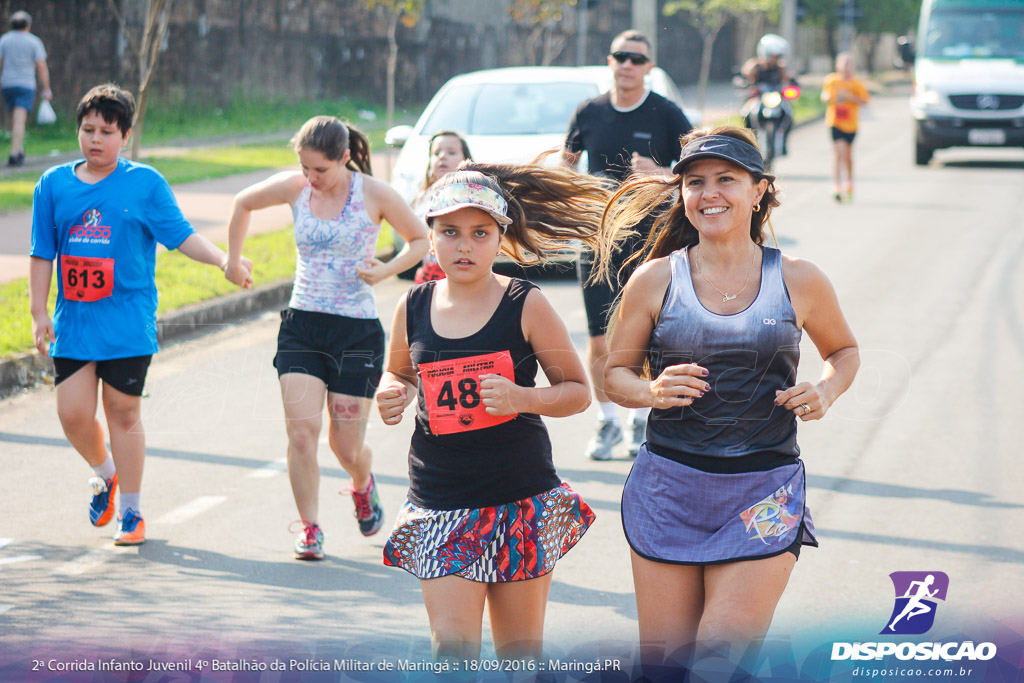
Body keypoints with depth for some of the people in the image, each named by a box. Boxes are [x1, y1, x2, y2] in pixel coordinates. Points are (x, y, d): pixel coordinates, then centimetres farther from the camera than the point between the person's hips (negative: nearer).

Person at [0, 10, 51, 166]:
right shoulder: (34, 41, -2)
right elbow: (42, 67, -6)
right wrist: (46, 90, -1)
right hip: (26, 85, -3)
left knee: (15, 119, 20)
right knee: (20, 121, -10)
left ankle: (20, 150, 21)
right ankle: (14, 155, -20)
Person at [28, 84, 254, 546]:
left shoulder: (145, 183, 0)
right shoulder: (54, 184, 6)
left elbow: (183, 237, -1)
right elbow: (42, 254, 9)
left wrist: (224, 260, -17)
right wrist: (39, 313, 5)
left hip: (127, 325, -2)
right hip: (73, 321, 2)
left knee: (123, 412, 1)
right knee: (73, 413, -3)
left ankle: (130, 512, 14)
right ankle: (104, 475, 29)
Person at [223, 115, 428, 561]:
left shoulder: (375, 195, -8)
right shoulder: (294, 188, 0)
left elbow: (420, 240, 4)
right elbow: (243, 202, 19)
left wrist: (386, 270, -12)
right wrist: (233, 258, 22)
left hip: (357, 331, -2)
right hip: (302, 325, 2)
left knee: (346, 446, 2)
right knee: (301, 432, -13)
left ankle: (362, 486, 37)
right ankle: (310, 527, -1)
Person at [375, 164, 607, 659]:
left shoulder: (526, 306, -6)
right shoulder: (414, 307, 3)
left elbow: (577, 391, 0)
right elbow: (398, 374, 22)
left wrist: (522, 399, -19)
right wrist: (393, 395, -2)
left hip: (522, 500, -1)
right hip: (441, 504, 1)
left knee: (520, 649, 7)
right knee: (452, 644, -10)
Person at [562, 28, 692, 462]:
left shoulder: (667, 116, -4)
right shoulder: (589, 113, 4)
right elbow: (567, 160, 21)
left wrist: (660, 174, -21)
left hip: (650, 243, -2)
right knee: (599, 341, 2)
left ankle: (642, 421, 17)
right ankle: (607, 422, 15)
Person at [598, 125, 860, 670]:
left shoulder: (798, 281, 2)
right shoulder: (655, 280, 0)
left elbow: (843, 349, 18)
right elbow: (616, 374, 8)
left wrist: (825, 392, -2)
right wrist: (651, 392, -13)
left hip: (763, 496, -1)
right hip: (669, 487, 1)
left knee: (722, 658, -11)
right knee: (664, 659, 3)